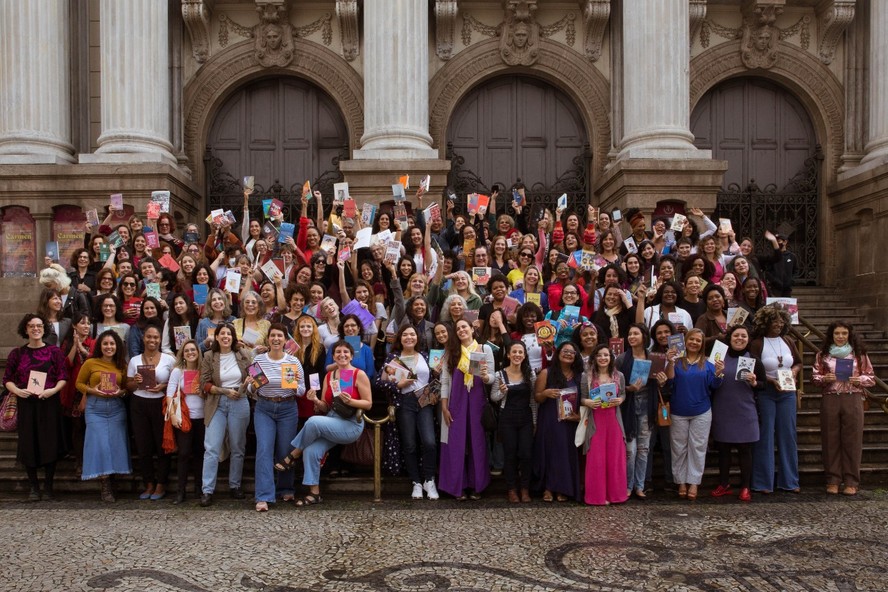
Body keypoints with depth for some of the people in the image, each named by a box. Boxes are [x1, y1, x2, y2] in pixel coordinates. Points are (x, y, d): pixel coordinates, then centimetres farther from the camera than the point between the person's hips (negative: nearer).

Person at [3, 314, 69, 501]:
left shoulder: (54, 351, 2)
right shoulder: (17, 353, 6)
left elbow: (63, 377, -1)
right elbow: (7, 379, 7)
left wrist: (53, 390, -17)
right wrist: (17, 391, -12)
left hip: (49, 403, -1)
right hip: (26, 403, 1)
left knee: (50, 443, 0)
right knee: (28, 444, 3)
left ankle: (48, 486, 12)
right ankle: (33, 487, 14)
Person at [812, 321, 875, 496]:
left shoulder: (859, 353, 7)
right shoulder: (823, 354, 9)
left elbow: (871, 377, 8)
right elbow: (815, 377, 10)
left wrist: (860, 380, -12)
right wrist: (824, 379, -11)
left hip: (853, 399, -1)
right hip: (830, 399, 1)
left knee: (852, 440, 0)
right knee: (831, 440, 3)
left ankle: (851, 482, 8)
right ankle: (833, 480, 11)